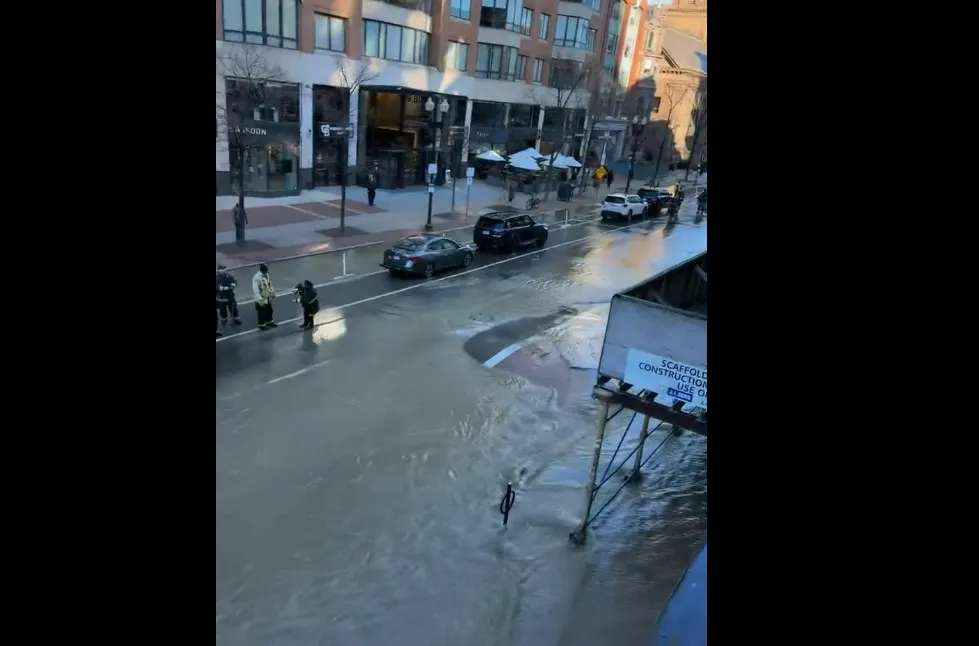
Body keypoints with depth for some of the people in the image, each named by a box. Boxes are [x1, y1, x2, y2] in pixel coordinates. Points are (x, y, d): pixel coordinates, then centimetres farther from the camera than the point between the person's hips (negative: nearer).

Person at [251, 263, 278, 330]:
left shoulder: (266, 275, -1)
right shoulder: (256, 278, -26)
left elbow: (269, 284, 14)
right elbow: (256, 290, -27)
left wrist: (273, 292, 17)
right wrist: (260, 300, -27)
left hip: (268, 297, 8)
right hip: (261, 299, -8)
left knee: (269, 310, 22)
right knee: (262, 312, 8)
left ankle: (269, 322, 40)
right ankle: (261, 325, 24)